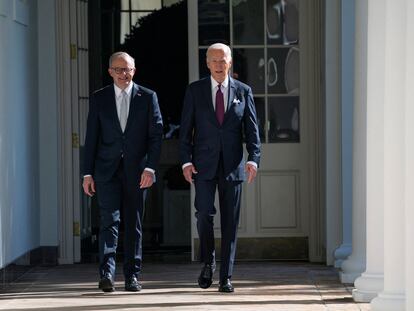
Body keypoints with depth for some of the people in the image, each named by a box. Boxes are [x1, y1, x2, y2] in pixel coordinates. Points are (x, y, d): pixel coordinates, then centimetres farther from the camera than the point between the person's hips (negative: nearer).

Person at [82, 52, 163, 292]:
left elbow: (156, 134, 1)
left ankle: (132, 276, 11)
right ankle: (107, 274, -16)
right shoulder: (99, 99, 7)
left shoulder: (148, 97, 5)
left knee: (134, 223, 5)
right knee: (110, 220, -10)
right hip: (107, 170, 0)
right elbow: (91, 137, 6)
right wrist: (88, 173, 2)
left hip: (136, 171, 0)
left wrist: (150, 167, -9)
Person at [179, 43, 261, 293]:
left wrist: (253, 159, -9)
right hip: (204, 164, -1)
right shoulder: (195, 90, 5)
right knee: (204, 213, -12)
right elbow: (186, 129, 4)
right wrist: (186, 161, -7)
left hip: (232, 165, 1)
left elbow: (252, 129, 4)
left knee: (230, 221, 0)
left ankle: (226, 277, 5)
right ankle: (208, 261, 14)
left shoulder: (243, 91, 7)